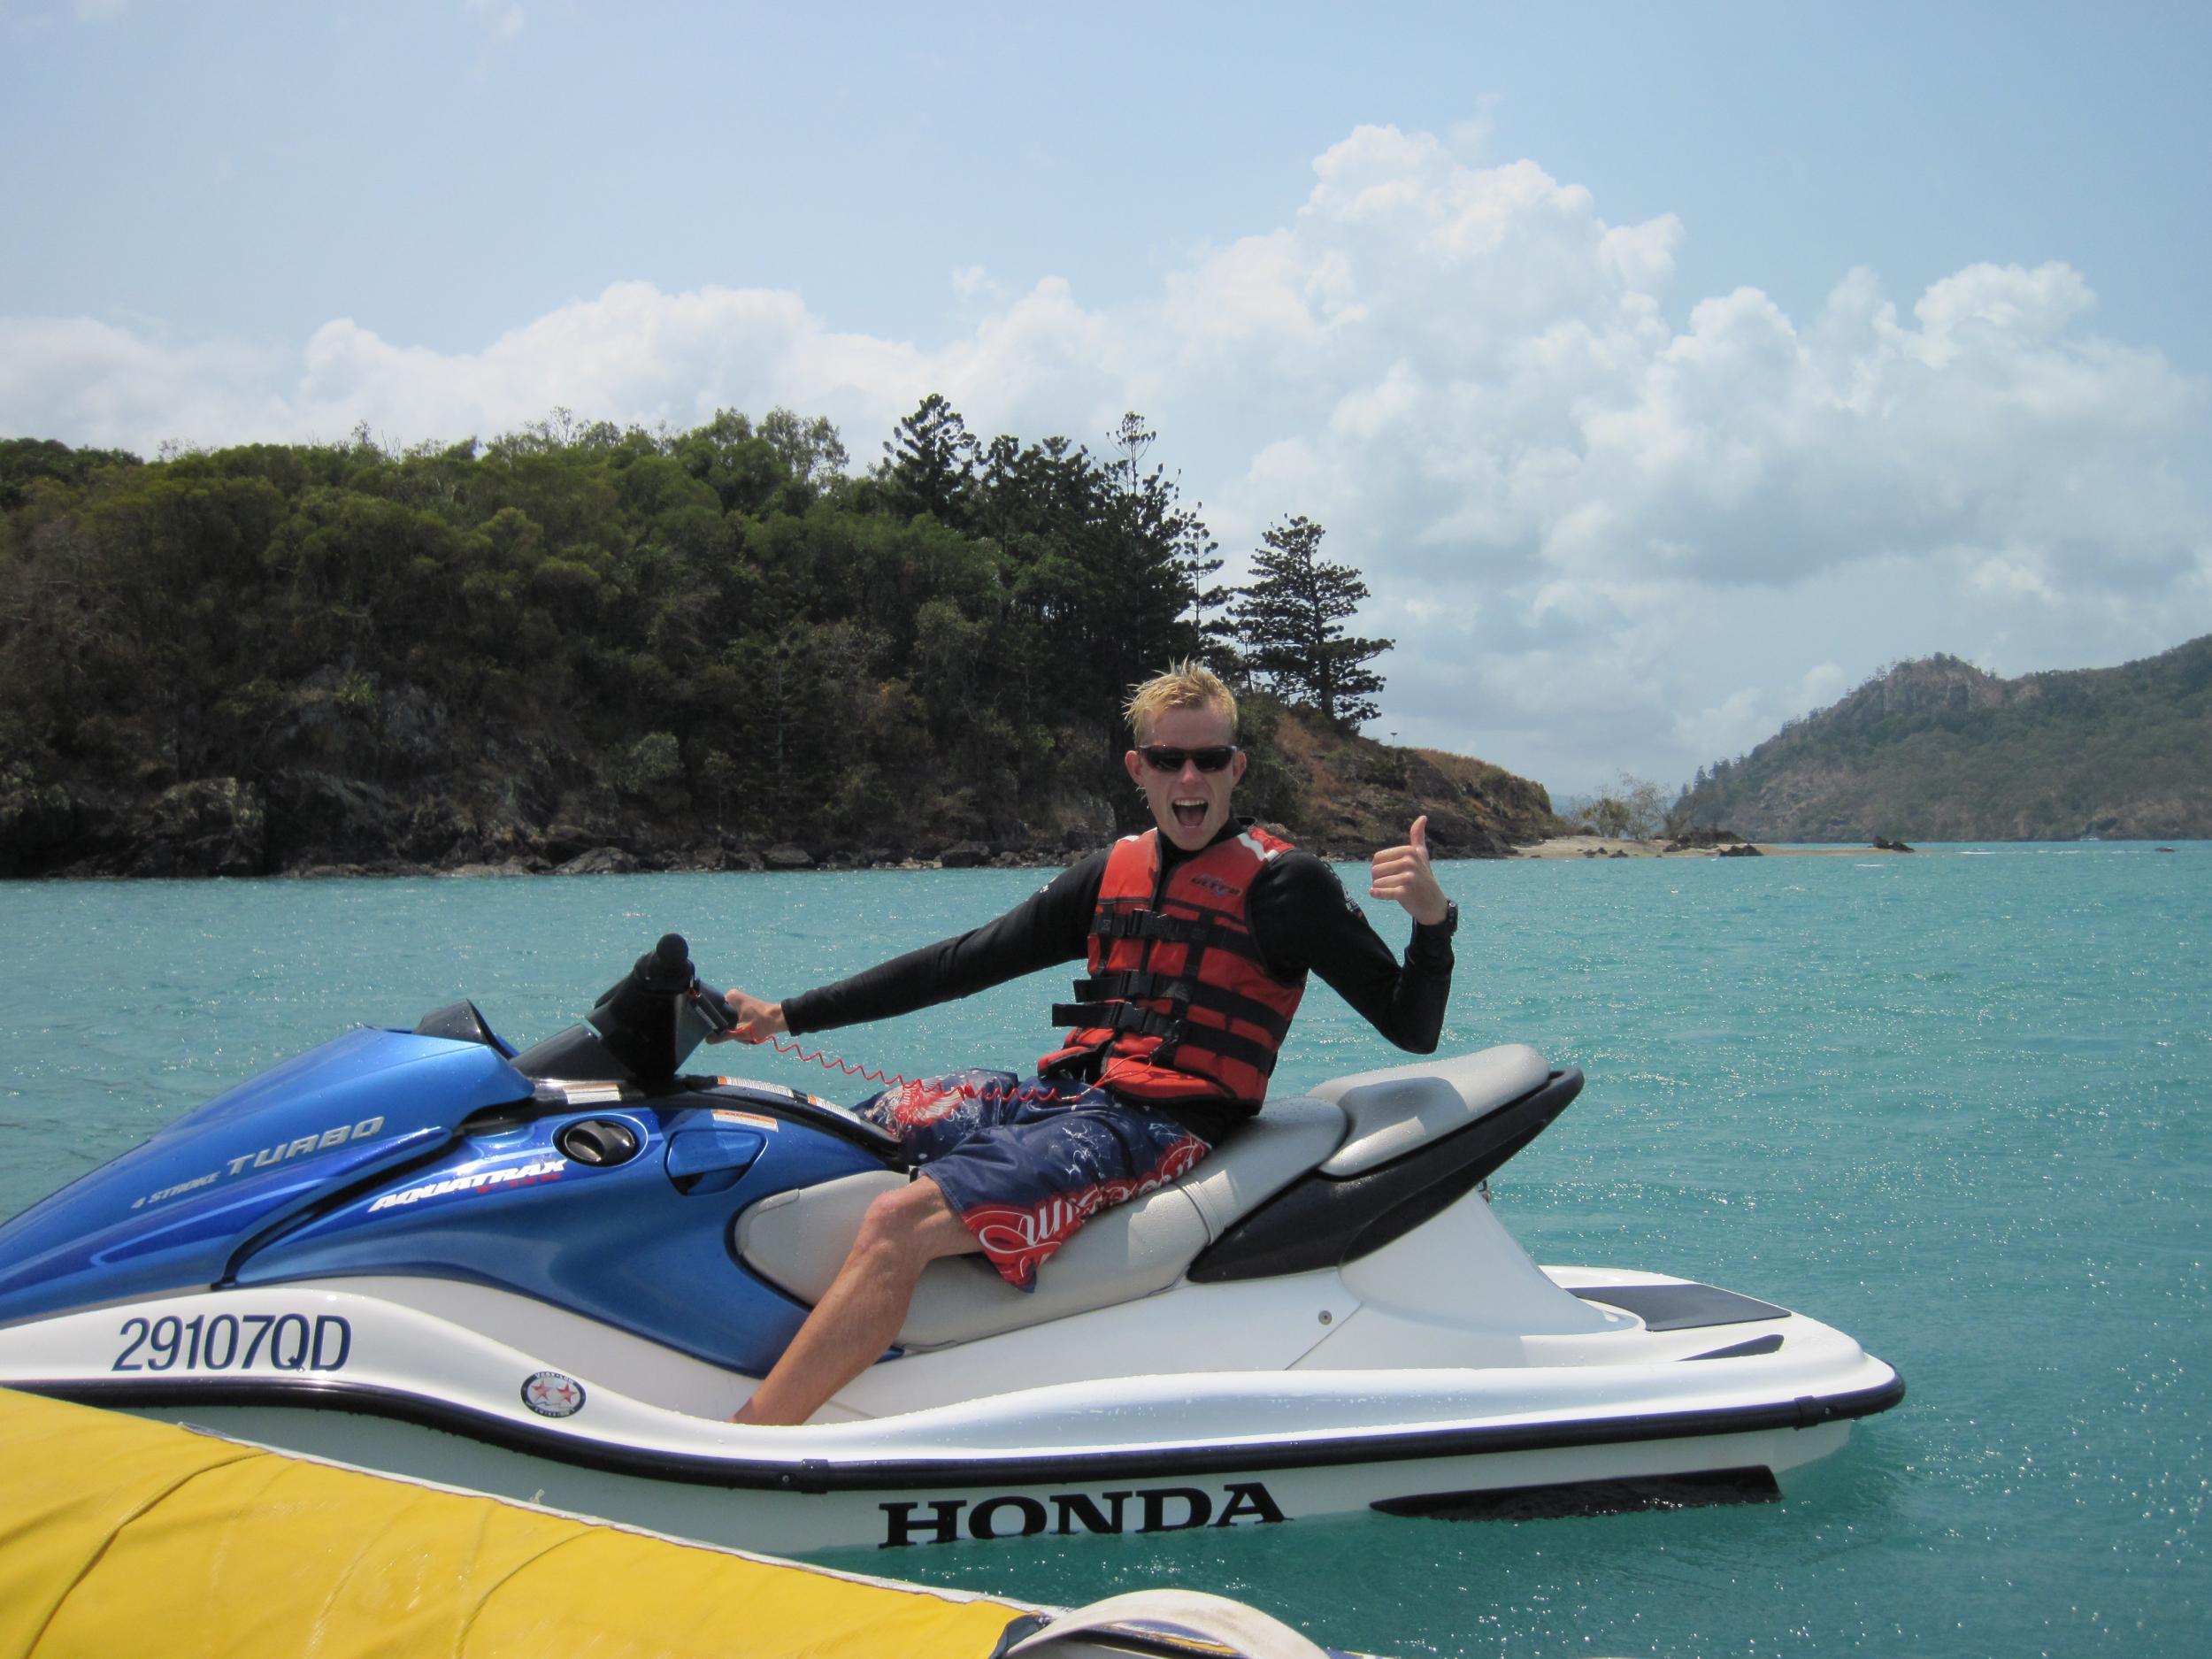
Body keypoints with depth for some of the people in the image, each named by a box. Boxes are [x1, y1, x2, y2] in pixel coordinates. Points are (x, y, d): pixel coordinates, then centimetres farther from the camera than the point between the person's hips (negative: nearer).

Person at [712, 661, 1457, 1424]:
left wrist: (1434, 922, -26)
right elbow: (964, 962, 17)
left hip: (1159, 1128, -8)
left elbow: (1411, 1030, -5)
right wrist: (789, 1015, 15)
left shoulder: (1286, 881, -3)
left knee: (899, 1223, -26)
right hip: (1064, 1095, 8)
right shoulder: (1112, 872, 14)